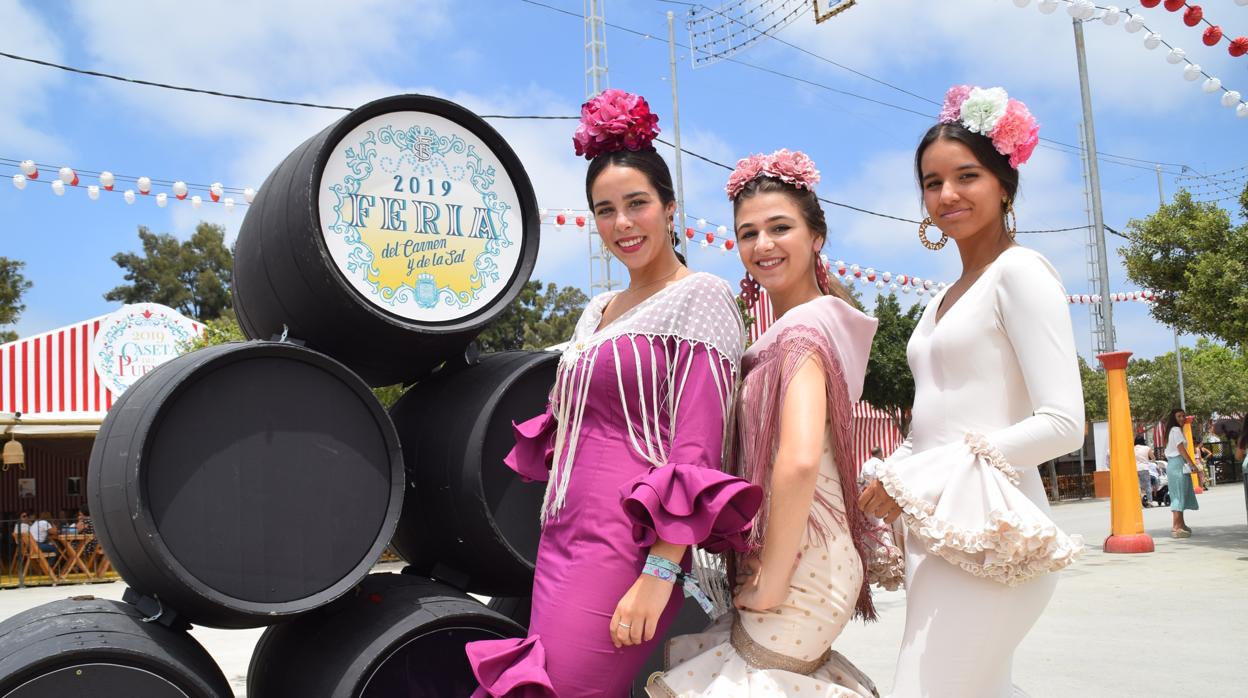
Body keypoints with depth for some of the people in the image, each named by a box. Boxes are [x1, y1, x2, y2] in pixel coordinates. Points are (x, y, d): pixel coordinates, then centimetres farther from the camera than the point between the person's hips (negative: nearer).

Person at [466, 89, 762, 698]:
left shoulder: (699, 297, -7)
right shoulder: (597, 311, 15)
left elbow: (696, 449, -14)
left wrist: (660, 572, -19)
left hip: (626, 544, -7)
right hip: (561, 535, 7)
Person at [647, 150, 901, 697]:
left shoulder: (804, 327, -16)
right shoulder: (794, 327, 13)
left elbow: (799, 461, -29)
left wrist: (772, 581, -20)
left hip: (799, 564, -9)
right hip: (804, 556, 9)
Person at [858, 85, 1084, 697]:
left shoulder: (1019, 272, -7)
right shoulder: (946, 297, 17)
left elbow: (1063, 425, -15)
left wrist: (921, 480, -14)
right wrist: (890, 480, 2)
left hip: (987, 530, -8)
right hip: (938, 530, 8)